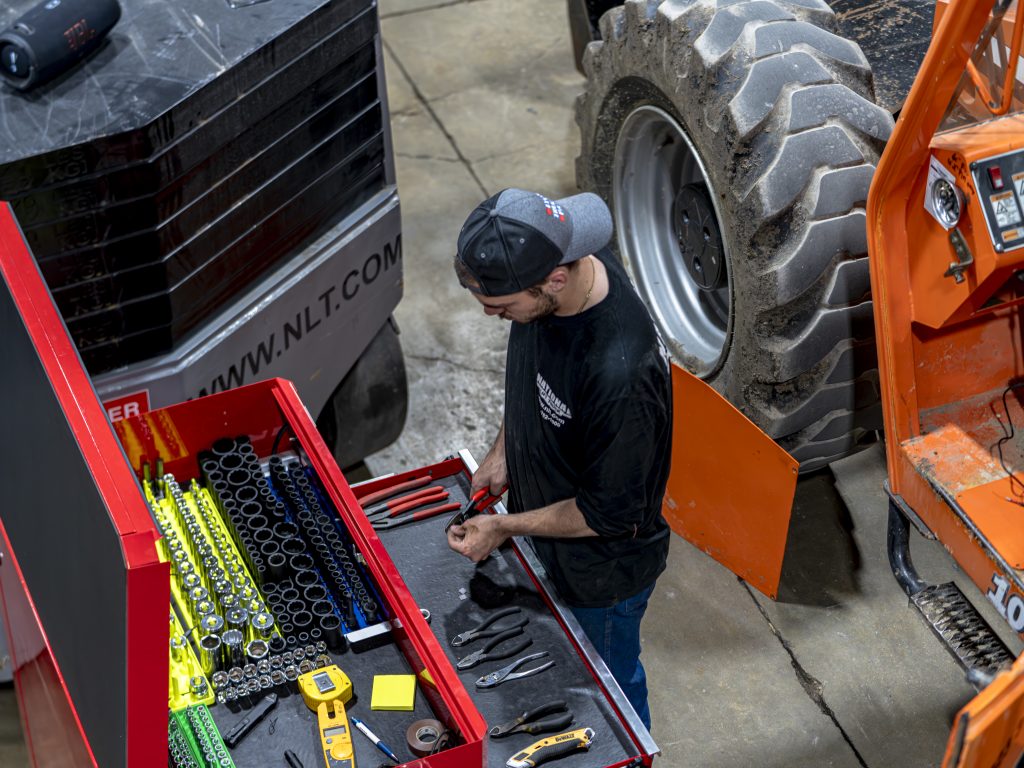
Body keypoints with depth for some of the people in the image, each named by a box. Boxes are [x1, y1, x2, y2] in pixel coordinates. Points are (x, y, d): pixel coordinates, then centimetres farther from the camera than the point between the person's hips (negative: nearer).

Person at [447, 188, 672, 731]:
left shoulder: (620, 370, -43)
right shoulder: (545, 264, -17)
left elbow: (611, 512, -28)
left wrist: (504, 528, -20)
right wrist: (504, 450, 2)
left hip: (602, 571, -7)